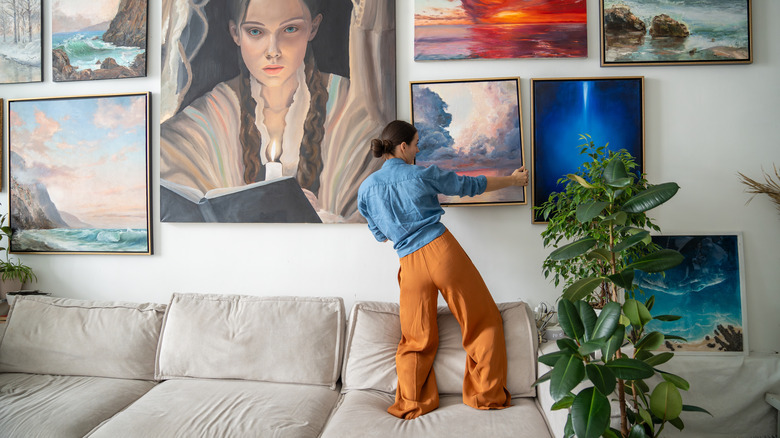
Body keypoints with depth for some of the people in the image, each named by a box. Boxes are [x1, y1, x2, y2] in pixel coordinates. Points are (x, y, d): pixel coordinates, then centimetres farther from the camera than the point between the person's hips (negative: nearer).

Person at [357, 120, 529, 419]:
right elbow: (471, 185, 11)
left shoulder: (366, 188, 7)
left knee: (417, 339, 16)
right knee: (483, 322, 15)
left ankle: (412, 404, 24)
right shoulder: (423, 174, 0)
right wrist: (512, 180, 26)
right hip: (442, 251, -2)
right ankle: (486, 395, 23)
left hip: (411, 265, 3)